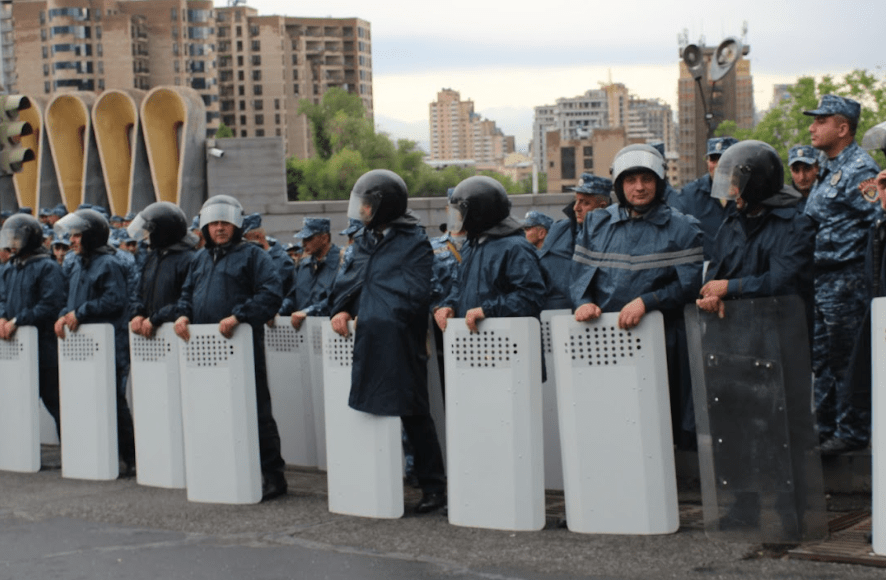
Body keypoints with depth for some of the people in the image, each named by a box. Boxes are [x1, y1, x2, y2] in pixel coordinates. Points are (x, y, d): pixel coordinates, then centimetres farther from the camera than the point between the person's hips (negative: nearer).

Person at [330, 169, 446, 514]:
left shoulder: (414, 243, -6)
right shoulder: (364, 241, 15)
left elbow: (414, 294, -13)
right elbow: (350, 281, 16)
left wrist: (365, 314, -12)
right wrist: (341, 310, -4)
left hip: (401, 344, -7)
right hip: (368, 343, 7)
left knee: (413, 414, -3)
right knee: (372, 410, 10)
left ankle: (433, 487, 6)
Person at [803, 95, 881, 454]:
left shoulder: (859, 171, -14)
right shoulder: (827, 168, 15)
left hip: (845, 280, -10)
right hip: (819, 281, 10)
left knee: (845, 360, -2)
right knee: (821, 358, 15)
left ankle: (851, 433, 7)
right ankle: (826, 428, 25)